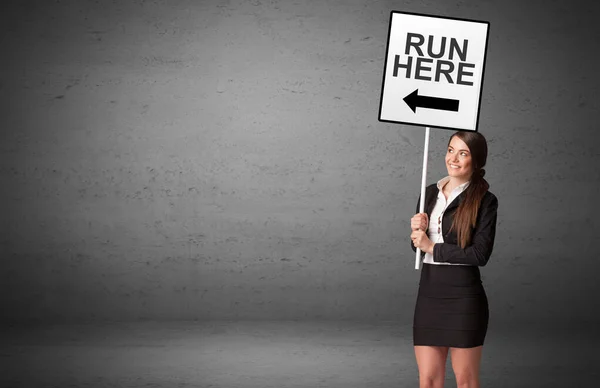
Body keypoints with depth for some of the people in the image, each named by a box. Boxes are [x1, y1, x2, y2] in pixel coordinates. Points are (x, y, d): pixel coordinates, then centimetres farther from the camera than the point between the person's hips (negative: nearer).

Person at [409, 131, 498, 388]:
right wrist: (418, 230, -5)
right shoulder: (430, 193, 11)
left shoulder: (484, 201, -6)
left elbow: (480, 254, -14)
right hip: (429, 292, 5)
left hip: (464, 296, -5)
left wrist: (432, 247, -10)